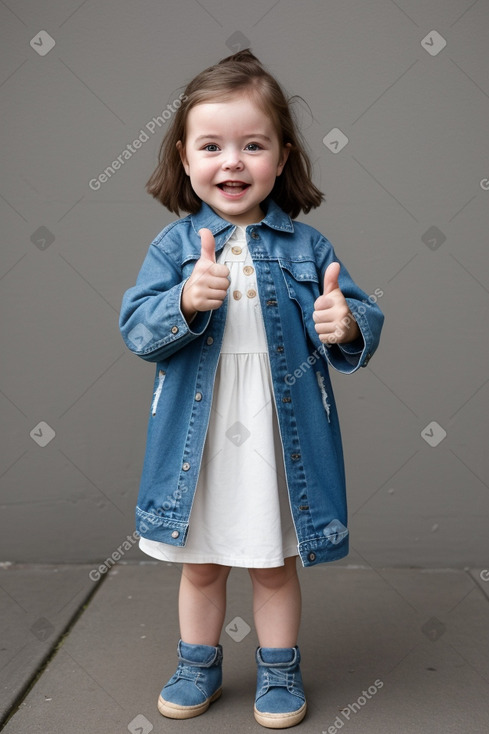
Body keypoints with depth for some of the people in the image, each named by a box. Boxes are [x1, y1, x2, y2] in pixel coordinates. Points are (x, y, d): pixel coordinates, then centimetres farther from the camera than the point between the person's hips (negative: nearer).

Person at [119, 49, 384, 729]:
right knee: (200, 564, 18)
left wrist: (346, 325, -25)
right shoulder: (173, 245, -2)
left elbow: (362, 323, -1)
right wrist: (187, 302, -28)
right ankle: (198, 665, 40)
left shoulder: (306, 246, -2)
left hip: (281, 437, 0)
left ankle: (279, 672, 38)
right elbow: (137, 329, -9)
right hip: (198, 438, 1)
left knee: (275, 564, 16)